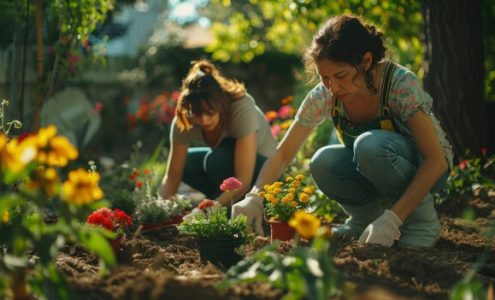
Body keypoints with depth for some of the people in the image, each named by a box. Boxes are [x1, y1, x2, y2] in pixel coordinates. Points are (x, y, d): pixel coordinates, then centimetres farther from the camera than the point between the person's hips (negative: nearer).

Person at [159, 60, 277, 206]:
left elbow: (243, 182, -37)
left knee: (217, 160, -32)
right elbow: (172, 176, -17)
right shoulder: (183, 121, -20)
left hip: (265, 172, -6)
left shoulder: (242, 110, -34)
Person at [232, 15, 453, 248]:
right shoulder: (323, 96, -17)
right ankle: (366, 217, 0)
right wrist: (254, 196, -29)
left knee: (370, 145, -34)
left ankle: (422, 219, -13)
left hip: (423, 169, -4)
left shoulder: (401, 84, -28)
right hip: (372, 167, 4)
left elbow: (437, 161, -30)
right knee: (323, 163, -27)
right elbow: (283, 154, -11)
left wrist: (392, 219, -39)